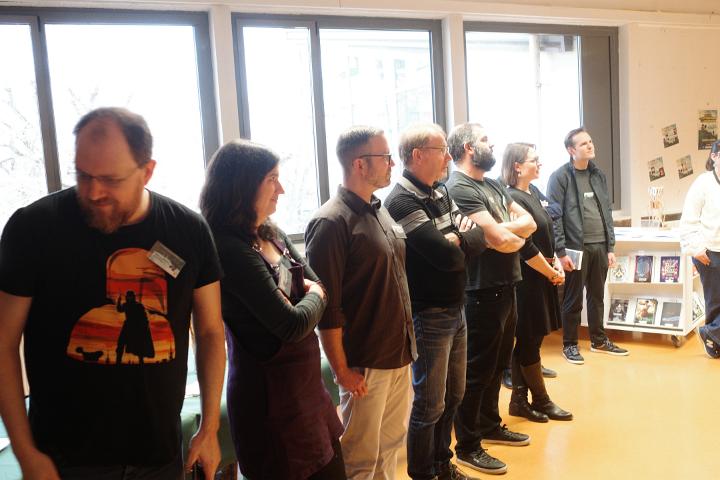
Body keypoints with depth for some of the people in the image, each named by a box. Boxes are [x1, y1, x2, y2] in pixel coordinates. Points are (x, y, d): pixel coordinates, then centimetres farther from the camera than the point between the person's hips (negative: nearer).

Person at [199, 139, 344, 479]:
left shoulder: (272, 235, 6)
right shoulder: (231, 250, -22)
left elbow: (318, 286, 10)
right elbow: (292, 325, -22)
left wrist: (303, 295, -9)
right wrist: (315, 295, -4)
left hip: (305, 385, 8)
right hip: (272, 398, -8)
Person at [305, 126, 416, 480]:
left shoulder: (379, 211, 9)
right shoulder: (331, 223, -17)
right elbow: (327, 307, -18)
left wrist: (407, 344, 17)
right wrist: (341, 369, -15)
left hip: (400, 356, 8)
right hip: (365, 363, -8)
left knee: (392, 444, 19)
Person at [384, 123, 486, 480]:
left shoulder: (439, 194, 9)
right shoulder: (402, 202, -19)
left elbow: (478, 238, 4)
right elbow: (448, 257, -25)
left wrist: (457, 240, -14)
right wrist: (456, 242, -6)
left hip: (455, 310, 9)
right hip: (428, 316, -9)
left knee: (453, 395, 20)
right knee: (430, 404, 4)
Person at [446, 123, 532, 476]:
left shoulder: (493, 185, 14)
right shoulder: (459, 188, -17)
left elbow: (529, 222, 8)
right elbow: (500, 241, -22)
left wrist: (504, 230, -12)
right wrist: (517, 236, 0)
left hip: (506, 287, 9)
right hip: (482, 292, -9)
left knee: (497, 364, 21)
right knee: (477, 370, 1)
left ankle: (490, 425, 38)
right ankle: (467, 447, 15)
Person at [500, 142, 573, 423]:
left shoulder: (535, 193, 12)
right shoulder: (512, 198, -17)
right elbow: (526, 247, -19)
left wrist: (556, 263, 6)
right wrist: (552, 273, -10)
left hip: (541, 277, 9)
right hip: (527, 280, -9)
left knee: (526, 340, 13)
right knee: (529, 340, 5)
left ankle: (519, 400, 23)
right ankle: (541, 401, 18)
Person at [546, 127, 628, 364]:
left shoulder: (598, 175, 12)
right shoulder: (560, 177, -8)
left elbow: (607, 212, 14)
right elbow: (555, 217, -11)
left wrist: (610, 247, 10)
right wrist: (561, 251, -16)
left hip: (600, 247, 6)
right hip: (576, 248, -6)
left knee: (597, 296, 16)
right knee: (573, 300, 4)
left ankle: (599, 340, 30)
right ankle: (569, 345, 17)